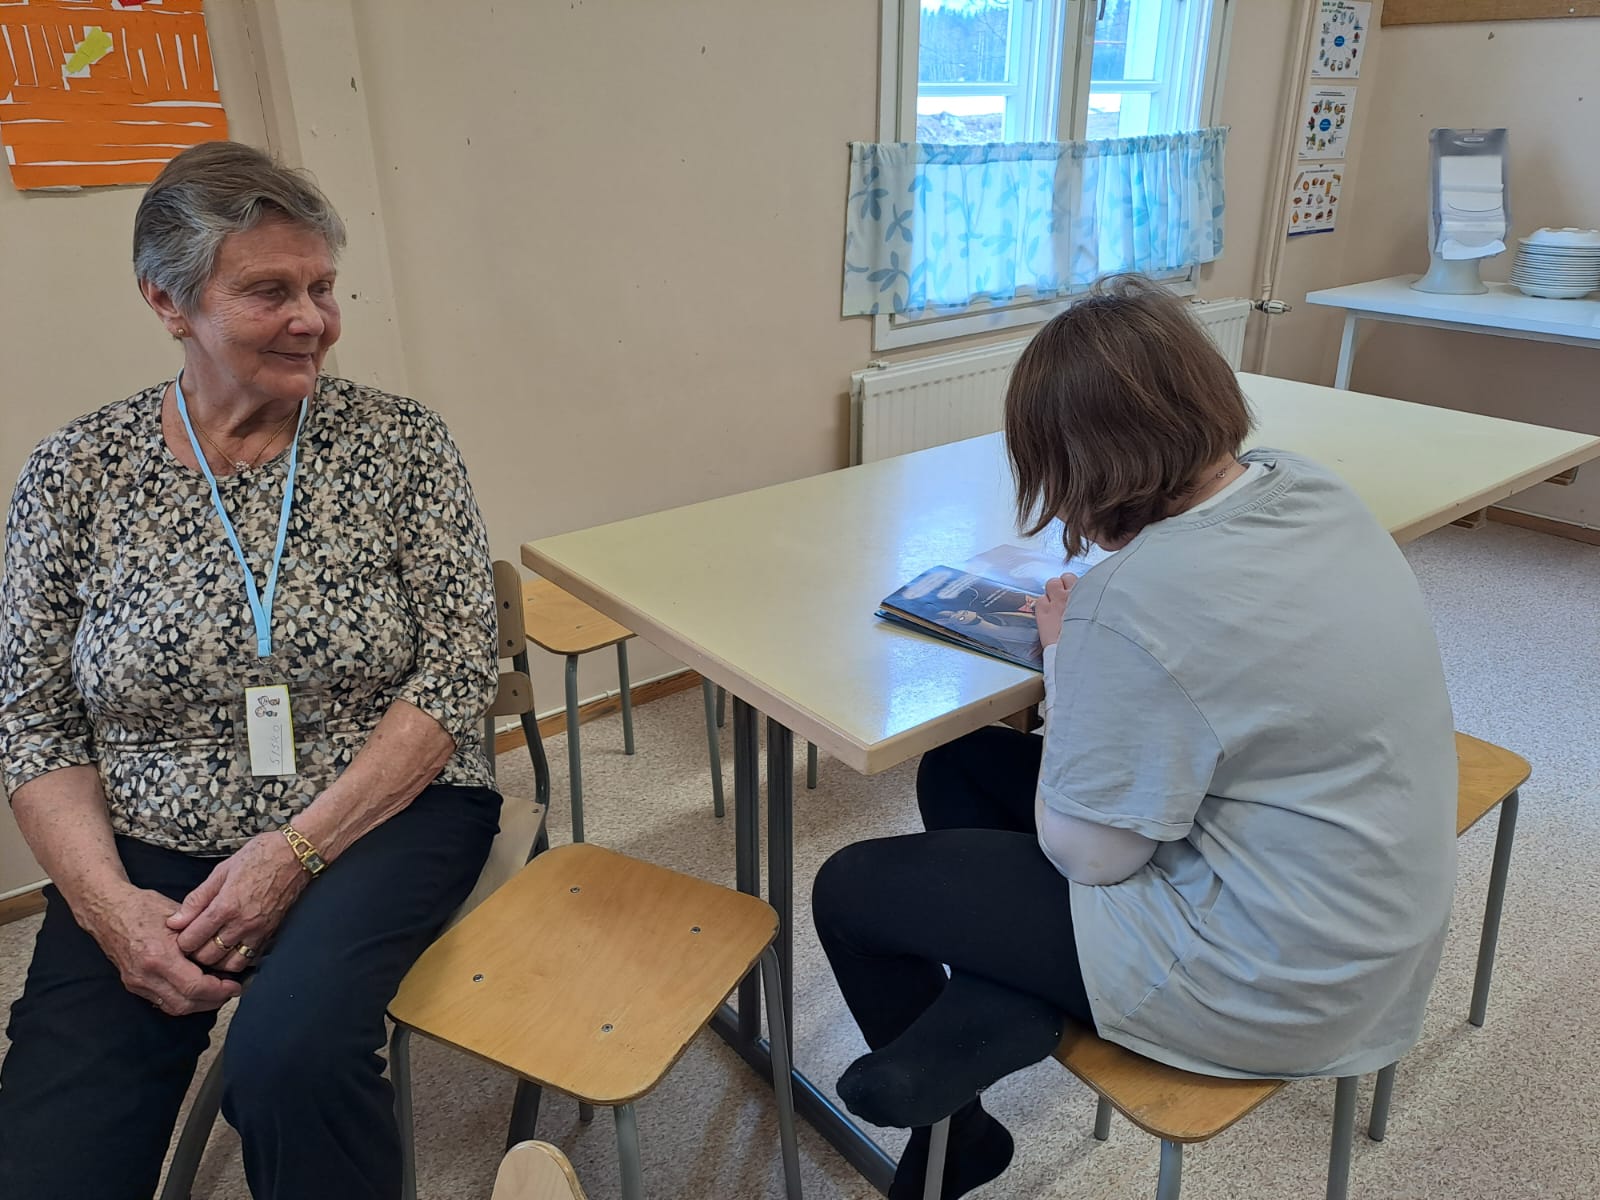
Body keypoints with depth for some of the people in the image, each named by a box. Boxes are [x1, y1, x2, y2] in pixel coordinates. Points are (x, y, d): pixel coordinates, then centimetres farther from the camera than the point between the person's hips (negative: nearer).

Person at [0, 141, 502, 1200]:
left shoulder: (400, 444, -3)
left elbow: (458, 679, -8)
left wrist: (293, 852, -15)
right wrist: (109, 904, -10)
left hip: (377, 816, -1)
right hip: (144, 852, 2)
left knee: (293, 1052, -29)